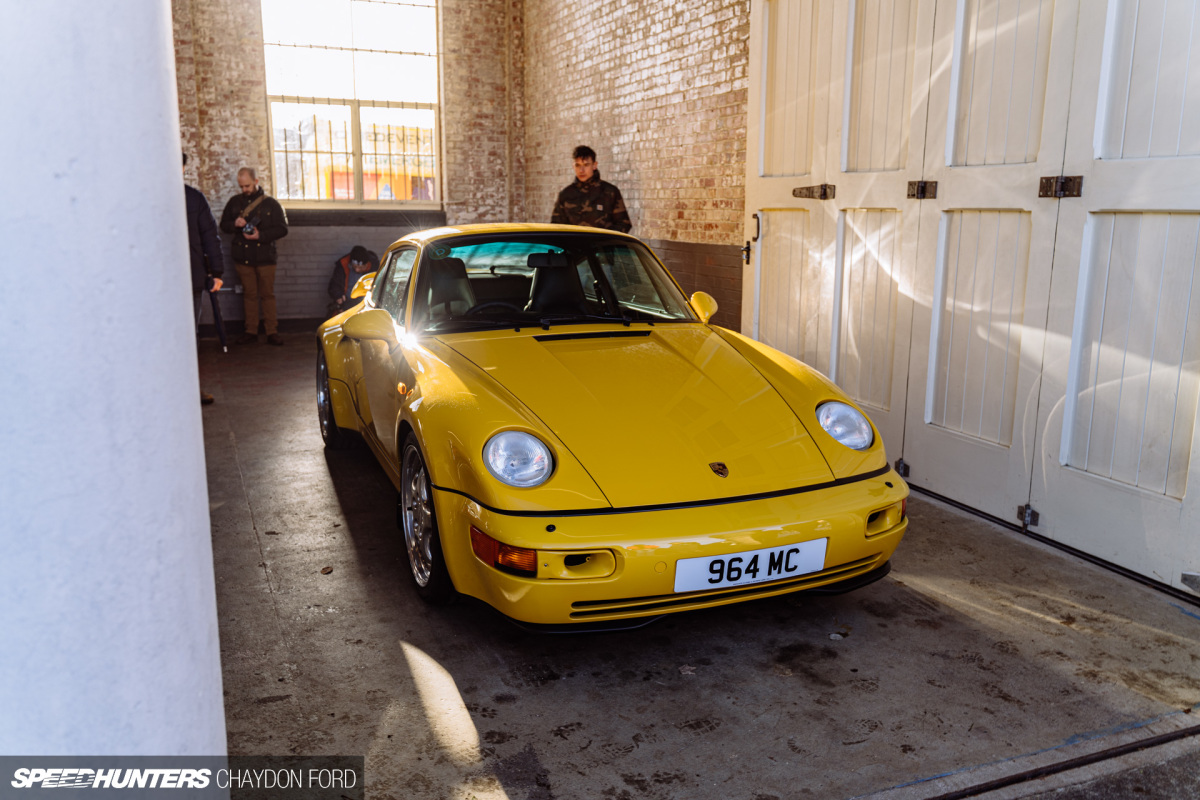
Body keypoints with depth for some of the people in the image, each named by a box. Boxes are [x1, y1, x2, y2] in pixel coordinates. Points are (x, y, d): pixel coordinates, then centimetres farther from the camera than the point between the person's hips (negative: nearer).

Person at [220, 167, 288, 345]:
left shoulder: (270, 203, 1)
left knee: (267, 295, 1)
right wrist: (235, 224, -9)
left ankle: (272, 332, 5)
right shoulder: (234, 202, 9)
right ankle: (251, 332, 12)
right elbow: (223, 225, 14)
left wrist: (260, 235, -15)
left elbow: (282, 229, -2)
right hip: (243, 257, 2)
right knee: (250, 295, 7)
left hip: (265, 257, -2)